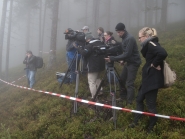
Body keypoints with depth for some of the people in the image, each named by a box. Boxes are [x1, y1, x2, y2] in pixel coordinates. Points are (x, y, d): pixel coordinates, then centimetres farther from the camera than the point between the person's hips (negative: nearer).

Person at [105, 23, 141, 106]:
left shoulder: (129, 39, -23)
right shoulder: (124, 38, 6)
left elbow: (127, 53, -29)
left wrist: (112, 58, -30)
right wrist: (123, 59, 1)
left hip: (134, 63, -9)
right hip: (128, 62, 9)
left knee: (129, 83, -9)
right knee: (122, 79, 14)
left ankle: (129, 102, -3)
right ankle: (123, 96, 28)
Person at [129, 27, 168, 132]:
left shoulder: (151, 44, -17)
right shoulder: (149, 45, 14)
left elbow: (163, 53, -35)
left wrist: (155, 64, -23)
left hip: (153, 79, -11)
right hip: (148, 78, 11)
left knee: (150, 104, 3)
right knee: (139, 99, 19)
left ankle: (152, 127, 19)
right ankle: (137, 122, 31)